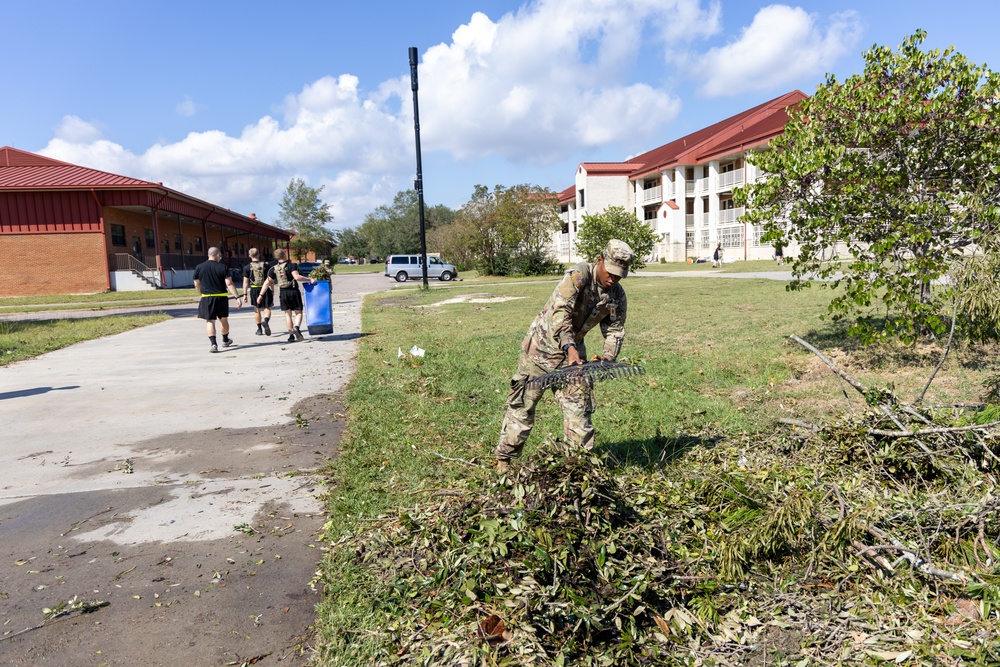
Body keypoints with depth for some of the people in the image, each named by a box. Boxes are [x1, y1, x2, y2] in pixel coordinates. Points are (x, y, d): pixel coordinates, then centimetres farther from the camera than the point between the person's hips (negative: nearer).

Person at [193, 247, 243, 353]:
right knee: (223, 319, 17)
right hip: (221, 297, 0)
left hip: (207, 298, 0)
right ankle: (225, 340, 34)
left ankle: (214, 344, -13)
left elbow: (197, 285, 8)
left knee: (210, 321, 1)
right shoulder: (223, 267, -6)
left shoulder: (199, 268, 1)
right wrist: (237, 297, -13)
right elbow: (229, 284, -12)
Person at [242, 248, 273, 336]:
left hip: (254, 290, 1)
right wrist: (272, 290, 10)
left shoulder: (247, 267, -1)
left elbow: (245, 281, -2)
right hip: (265, 289, 0)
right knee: (267, 308, 3)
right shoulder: (266, 265, 0)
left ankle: (259, 329, 18)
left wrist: (245, 294, 2)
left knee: (257, 310, 13)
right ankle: (266, 321, -27)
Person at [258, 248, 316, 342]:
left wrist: (261, 295, 13)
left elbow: (267, 282, 8)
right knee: (298, 313, 5)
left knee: (288, 314, 13)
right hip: (293, 292, -4)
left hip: (283, 293, 4)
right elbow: (297, 277, -25)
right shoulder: (291, 266, -8)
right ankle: (296, 328, -23)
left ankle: (291, 335, 11)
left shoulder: (274, 269, 6)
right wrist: (309, 280, -18)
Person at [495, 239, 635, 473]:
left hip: (573, 350, 6)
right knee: (523, 403, 3)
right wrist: (570, 347, -41)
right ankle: (504, 458, 13)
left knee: (579, 407, 4)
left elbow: (615, 331, 2)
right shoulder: (579, 274, -23)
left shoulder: (617, 296, -2)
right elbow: (559, 311, -31)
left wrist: (607, 359, -16)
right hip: (543, 345, -5)